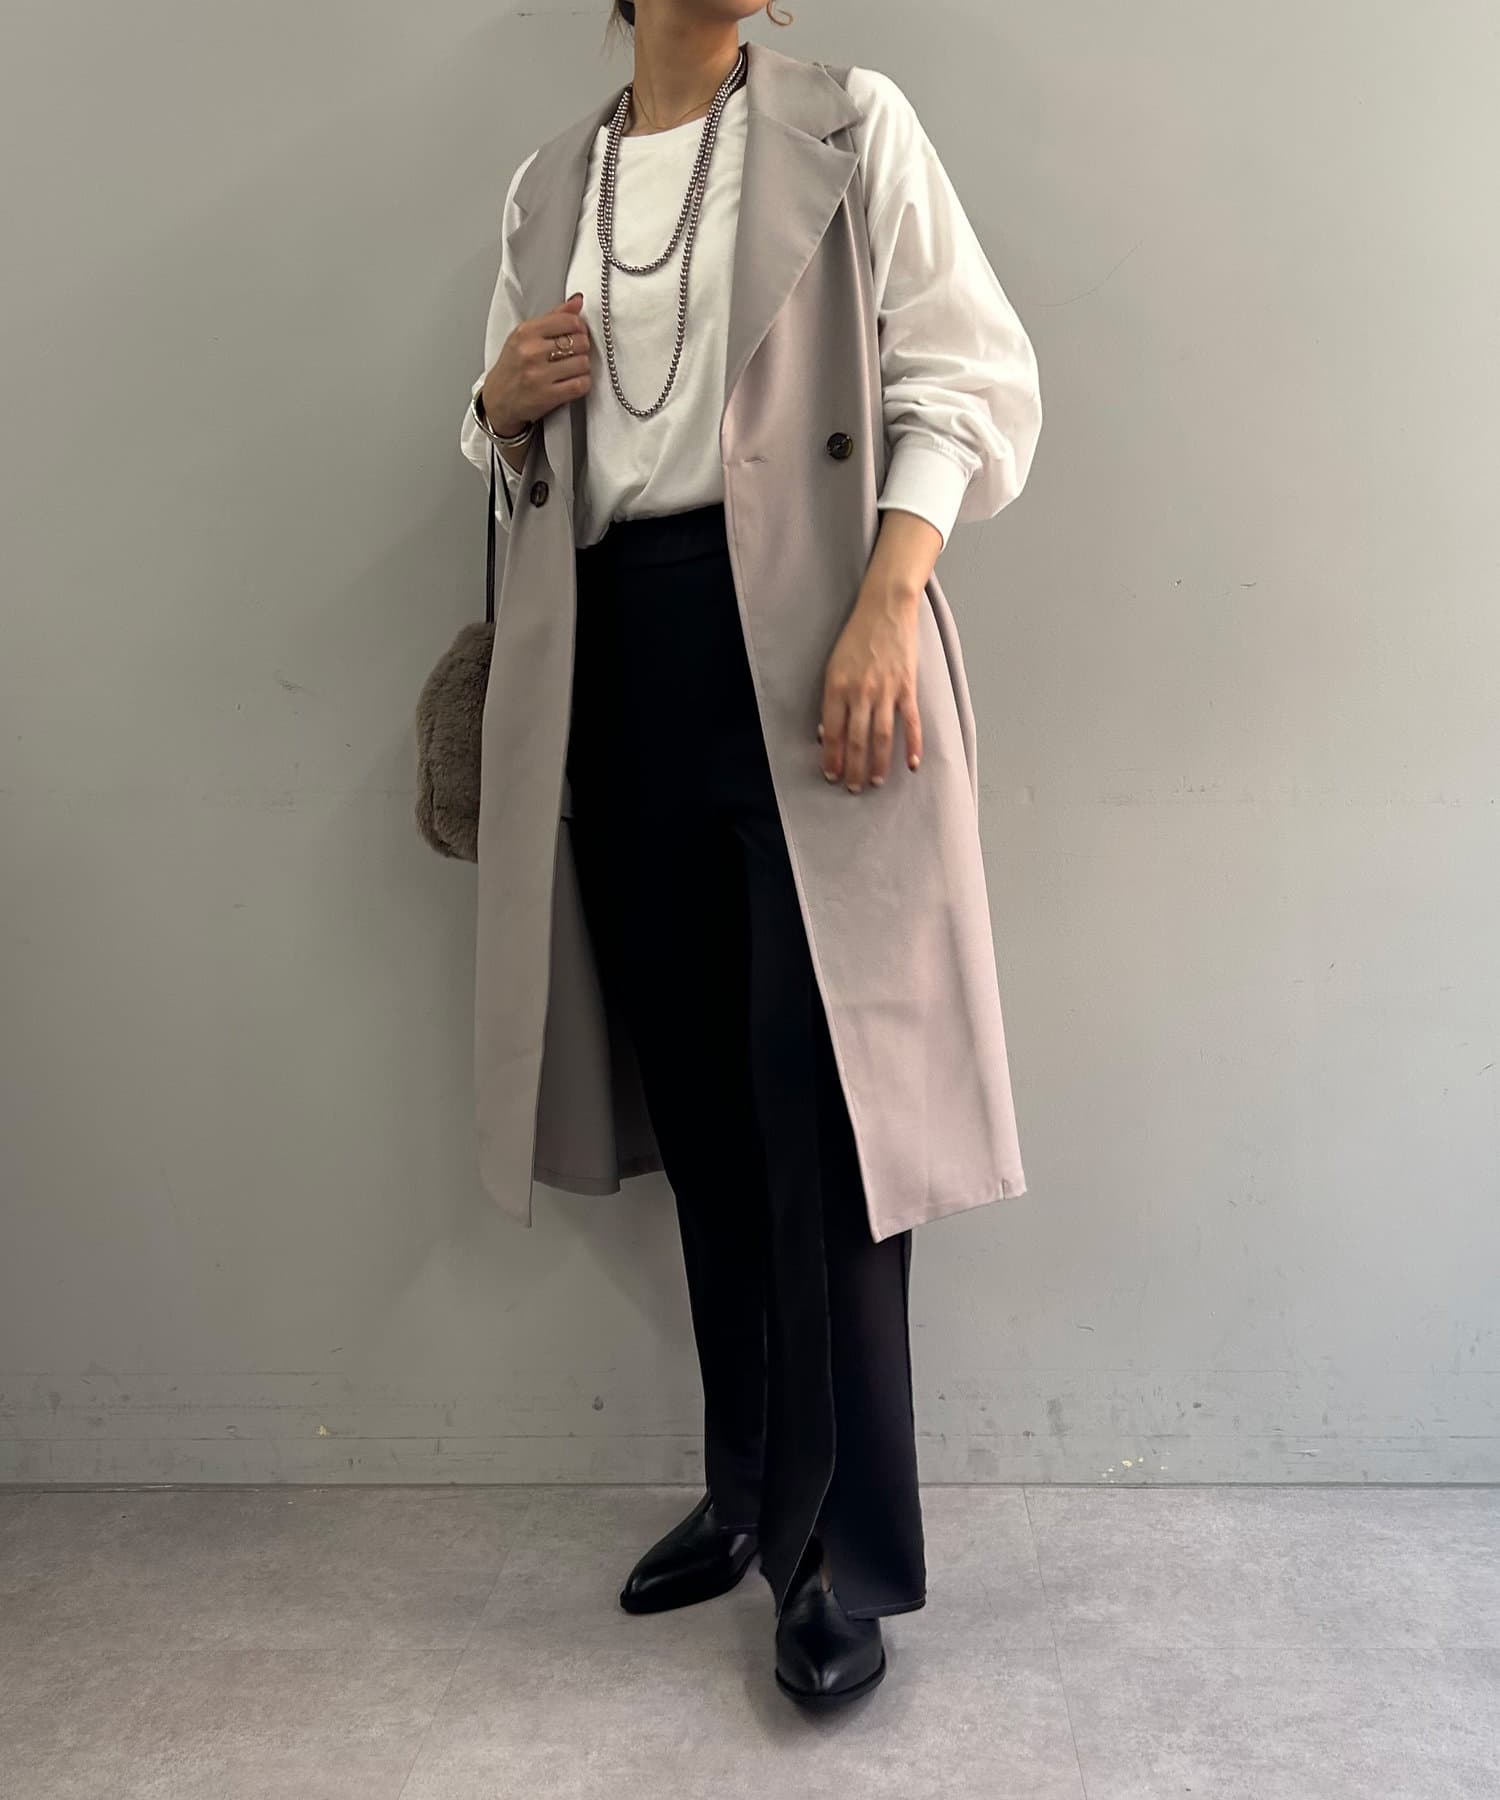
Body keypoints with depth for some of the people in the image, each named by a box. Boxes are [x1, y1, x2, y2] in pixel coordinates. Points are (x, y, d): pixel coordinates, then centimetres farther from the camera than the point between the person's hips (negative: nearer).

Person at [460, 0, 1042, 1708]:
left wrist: (889, 604, -19)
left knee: (815, 1098, -7)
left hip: (800, 637, -4)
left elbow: (976, 375, -3)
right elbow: (514, 452, 28)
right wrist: (503, 406, 3)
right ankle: (751, 1486, 22)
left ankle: (839, 1548, 6)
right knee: (698, 1100, 7)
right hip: (622, 666, 4)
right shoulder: (549, 188, 21)